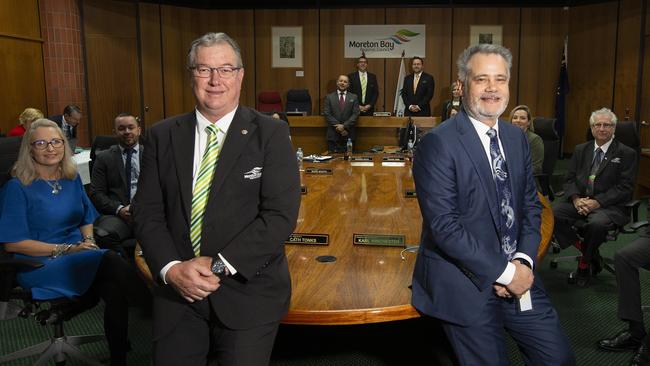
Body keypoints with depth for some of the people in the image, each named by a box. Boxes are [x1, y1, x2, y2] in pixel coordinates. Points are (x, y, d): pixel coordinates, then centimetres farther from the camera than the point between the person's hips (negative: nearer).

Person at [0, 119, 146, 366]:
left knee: (115, 289, -28)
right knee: (110, 261, -32)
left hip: (78, 256, 5)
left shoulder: (72, 179, 12)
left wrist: (89, 242, -3)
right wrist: (65, 250, -15)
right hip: (40, 265, -5)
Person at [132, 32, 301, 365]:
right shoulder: (162, 136, 4)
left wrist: (220, 265, -17)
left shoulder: (271, 134, -6)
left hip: (248, 292, -2)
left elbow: (281, 215, -13)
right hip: (177, 290, 3)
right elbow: (147, 211, 2)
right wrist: (171, 269, -13)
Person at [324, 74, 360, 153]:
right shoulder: (329, 97, 8)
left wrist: (344, 126, -12)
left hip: (348, 135, 1)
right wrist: (338, 126, -11)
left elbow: (356, 114, 0)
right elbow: (327, 114, 0)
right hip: (333, 135, 0)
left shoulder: (354, 97, 9)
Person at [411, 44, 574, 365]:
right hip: (464, 284, -6)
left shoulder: (517, 138, 8)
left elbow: (530, 205, 11)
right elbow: (444, 225, -20)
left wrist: (524, 261, -6)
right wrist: (505, 272, -17)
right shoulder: (438, 143, -15)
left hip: (517, 276, 6)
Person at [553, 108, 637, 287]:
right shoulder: (581, 150, 15)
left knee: (597, 223, -37)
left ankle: (584, 264, -8)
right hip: (579, 200, 4)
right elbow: (569, 179, 11)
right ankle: (588, 254, -8)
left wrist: (597, 202, -17)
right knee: (552, 214, -24)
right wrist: (576, 199, -10)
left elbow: (625, 188, -6)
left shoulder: (626, 154, 2)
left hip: (609, 205, -4)